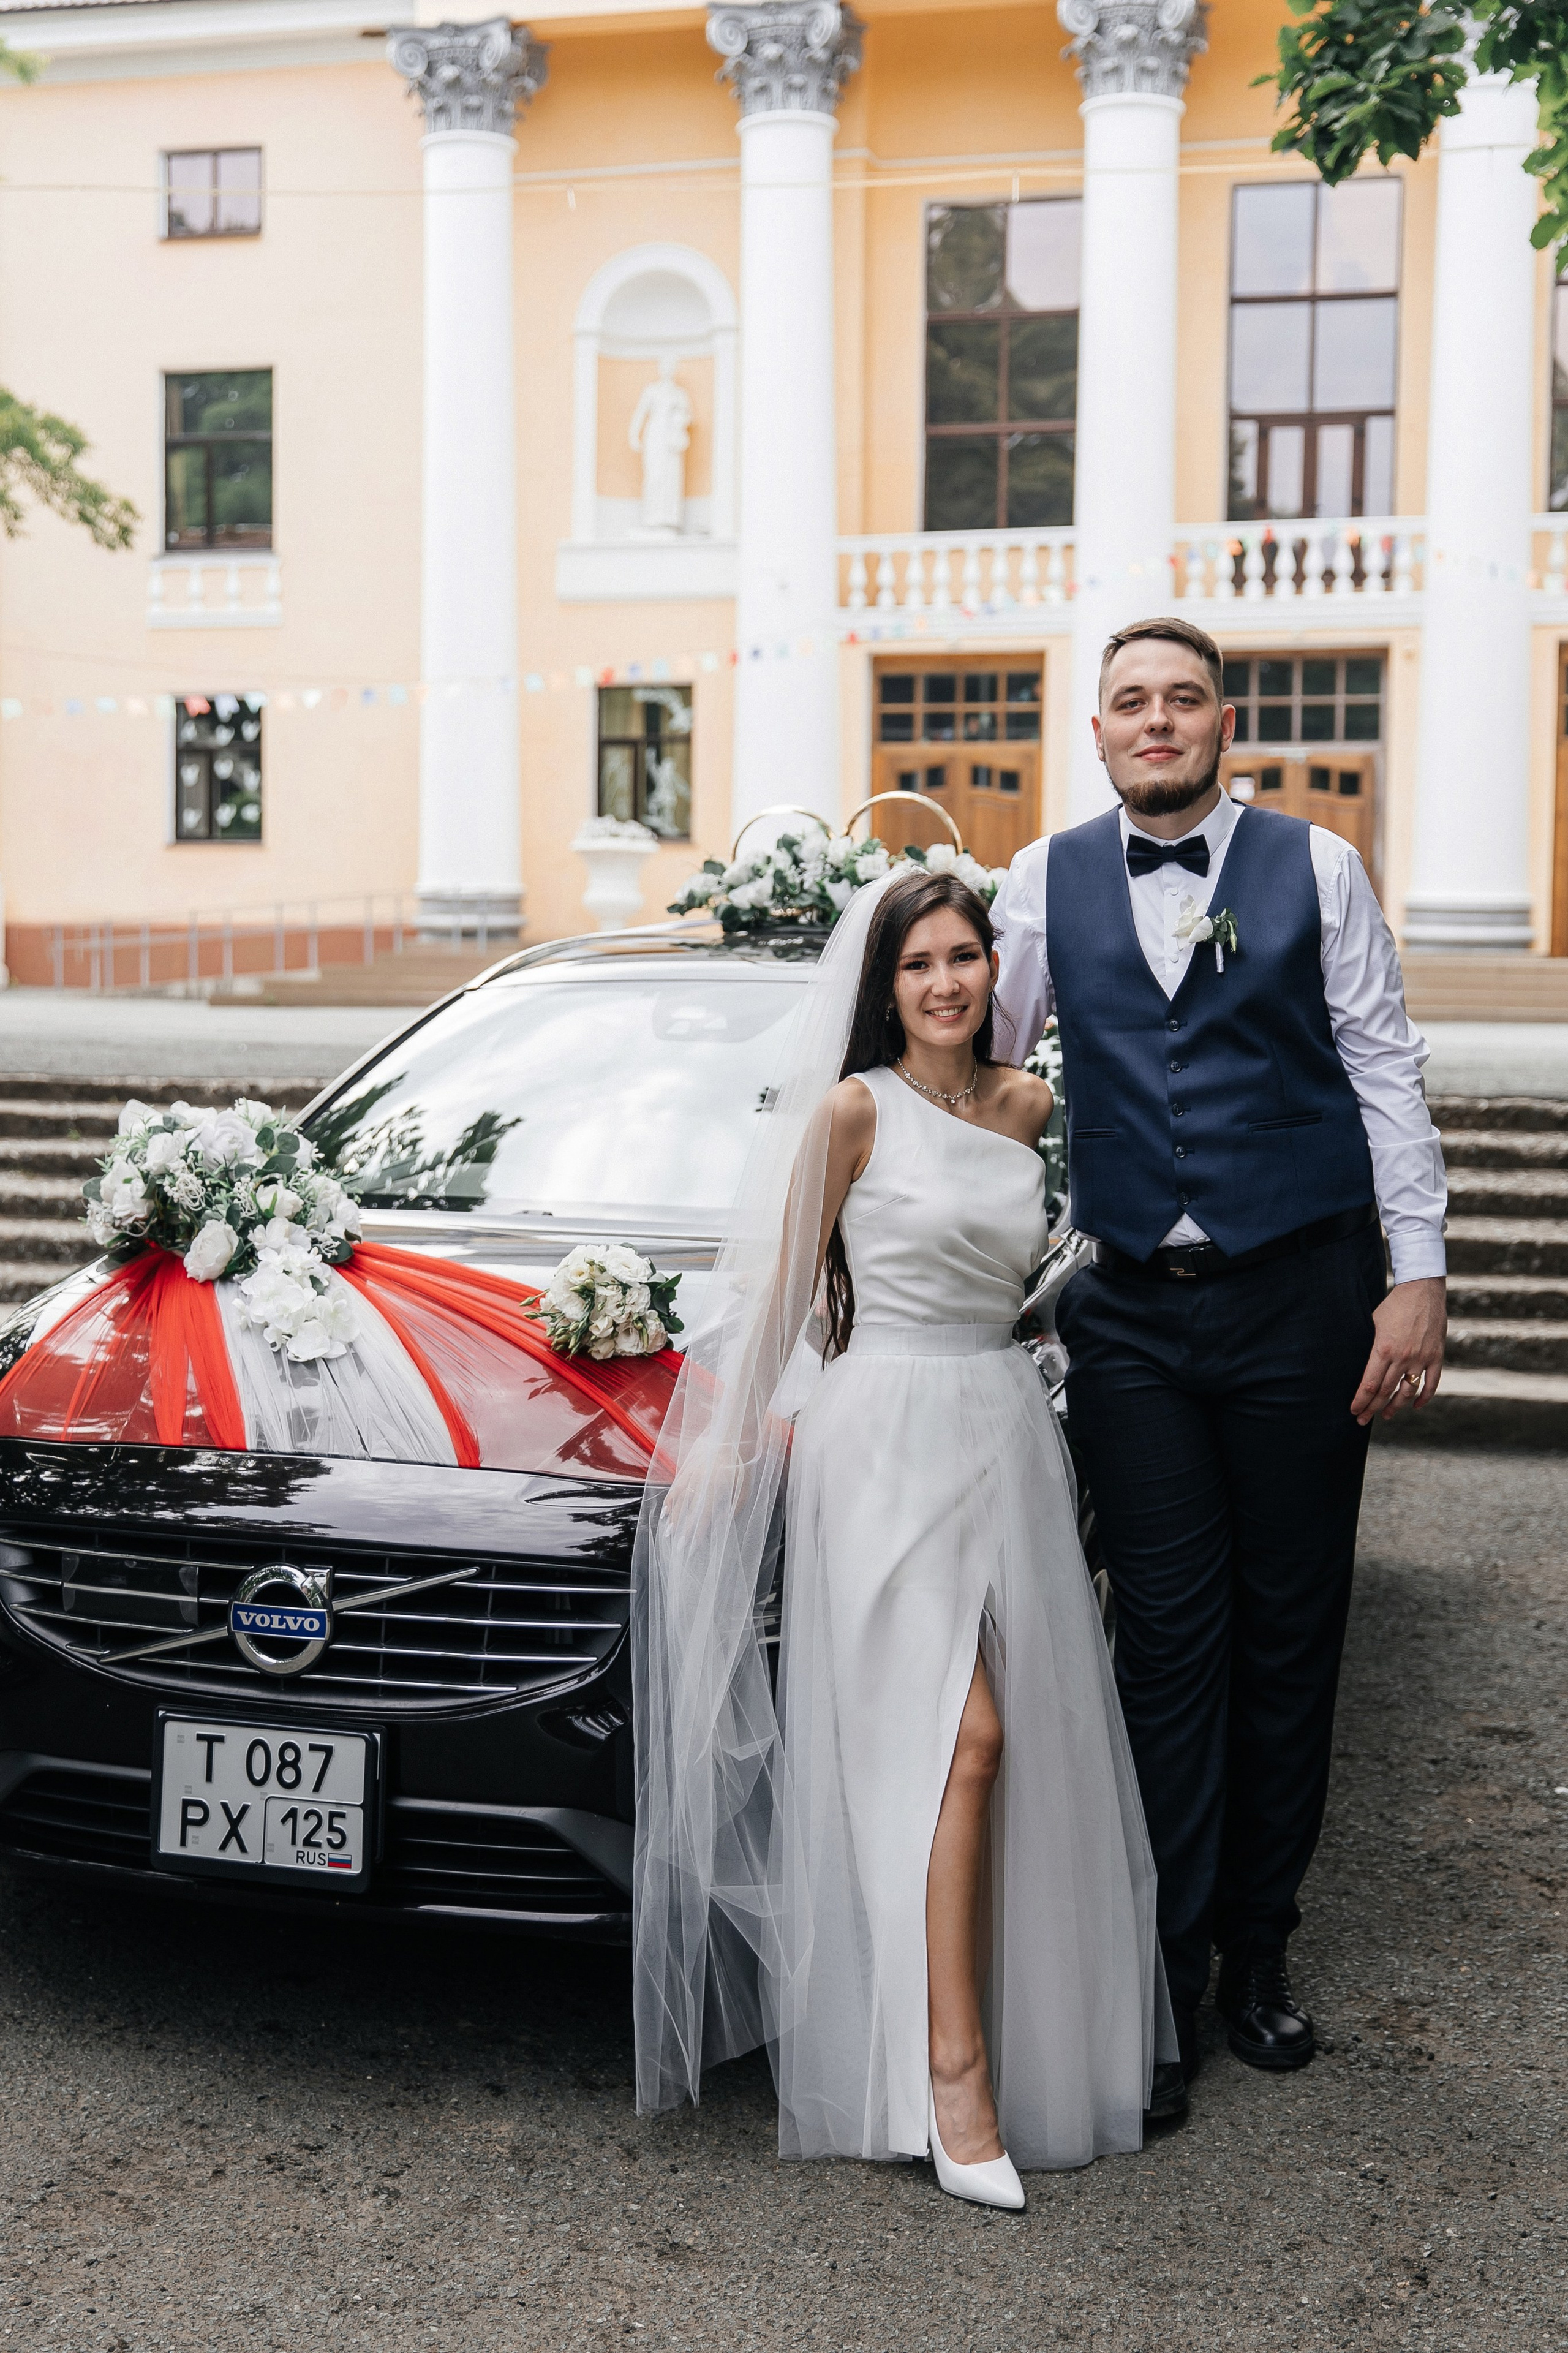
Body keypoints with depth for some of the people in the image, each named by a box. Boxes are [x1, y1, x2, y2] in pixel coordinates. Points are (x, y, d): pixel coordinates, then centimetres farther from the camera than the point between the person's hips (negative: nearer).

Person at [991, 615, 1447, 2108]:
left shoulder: (1314, 868, 3)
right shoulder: (1046, 884, 7)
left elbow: (1384, 1070, 2)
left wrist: (1417, 1274, -4)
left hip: (1298, 1298, 0)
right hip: (1134, 1313, 1)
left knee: (1290, 1634, 8)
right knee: (1169, 1643, 2)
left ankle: (1257, 1948, 23)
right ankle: (1164, 1976, 13)